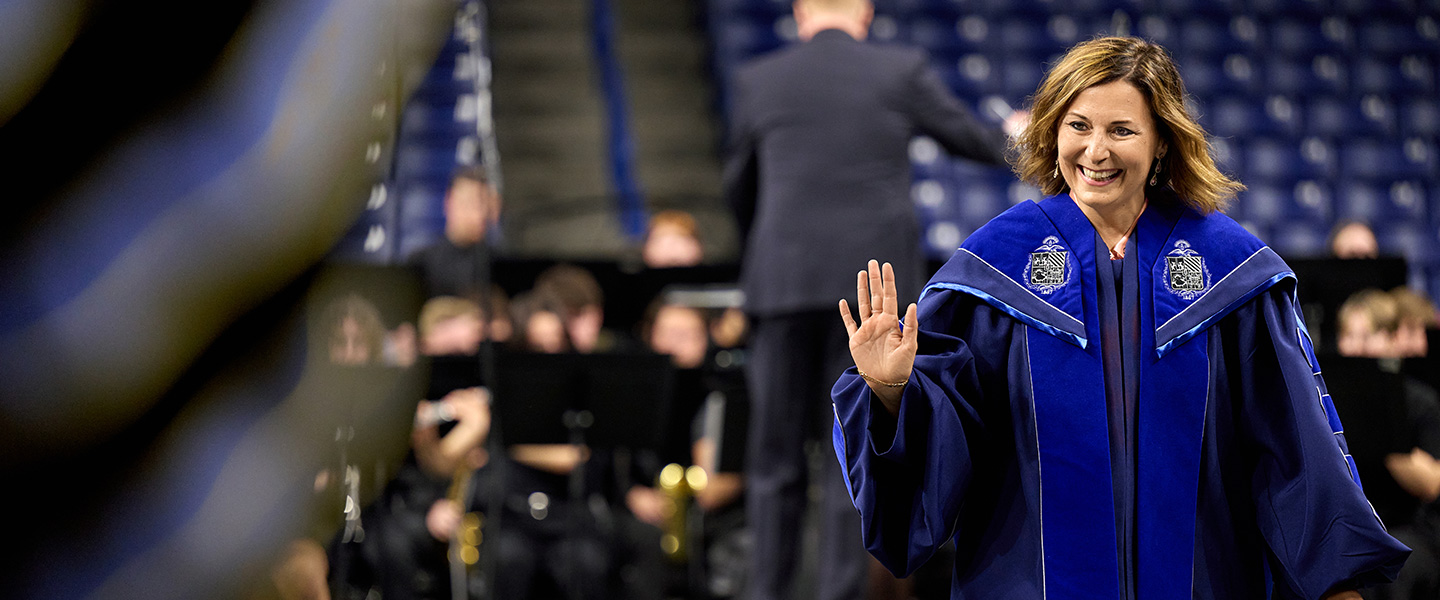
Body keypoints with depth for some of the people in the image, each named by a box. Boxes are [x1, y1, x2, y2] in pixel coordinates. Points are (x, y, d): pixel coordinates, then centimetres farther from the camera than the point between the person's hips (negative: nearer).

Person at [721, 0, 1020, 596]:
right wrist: (1010, 140, 39)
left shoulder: (757, 81, 5)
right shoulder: (903, 70, 1)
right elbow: (969, 138, 15)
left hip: (784, 282, 1)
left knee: (777, 453, 7)